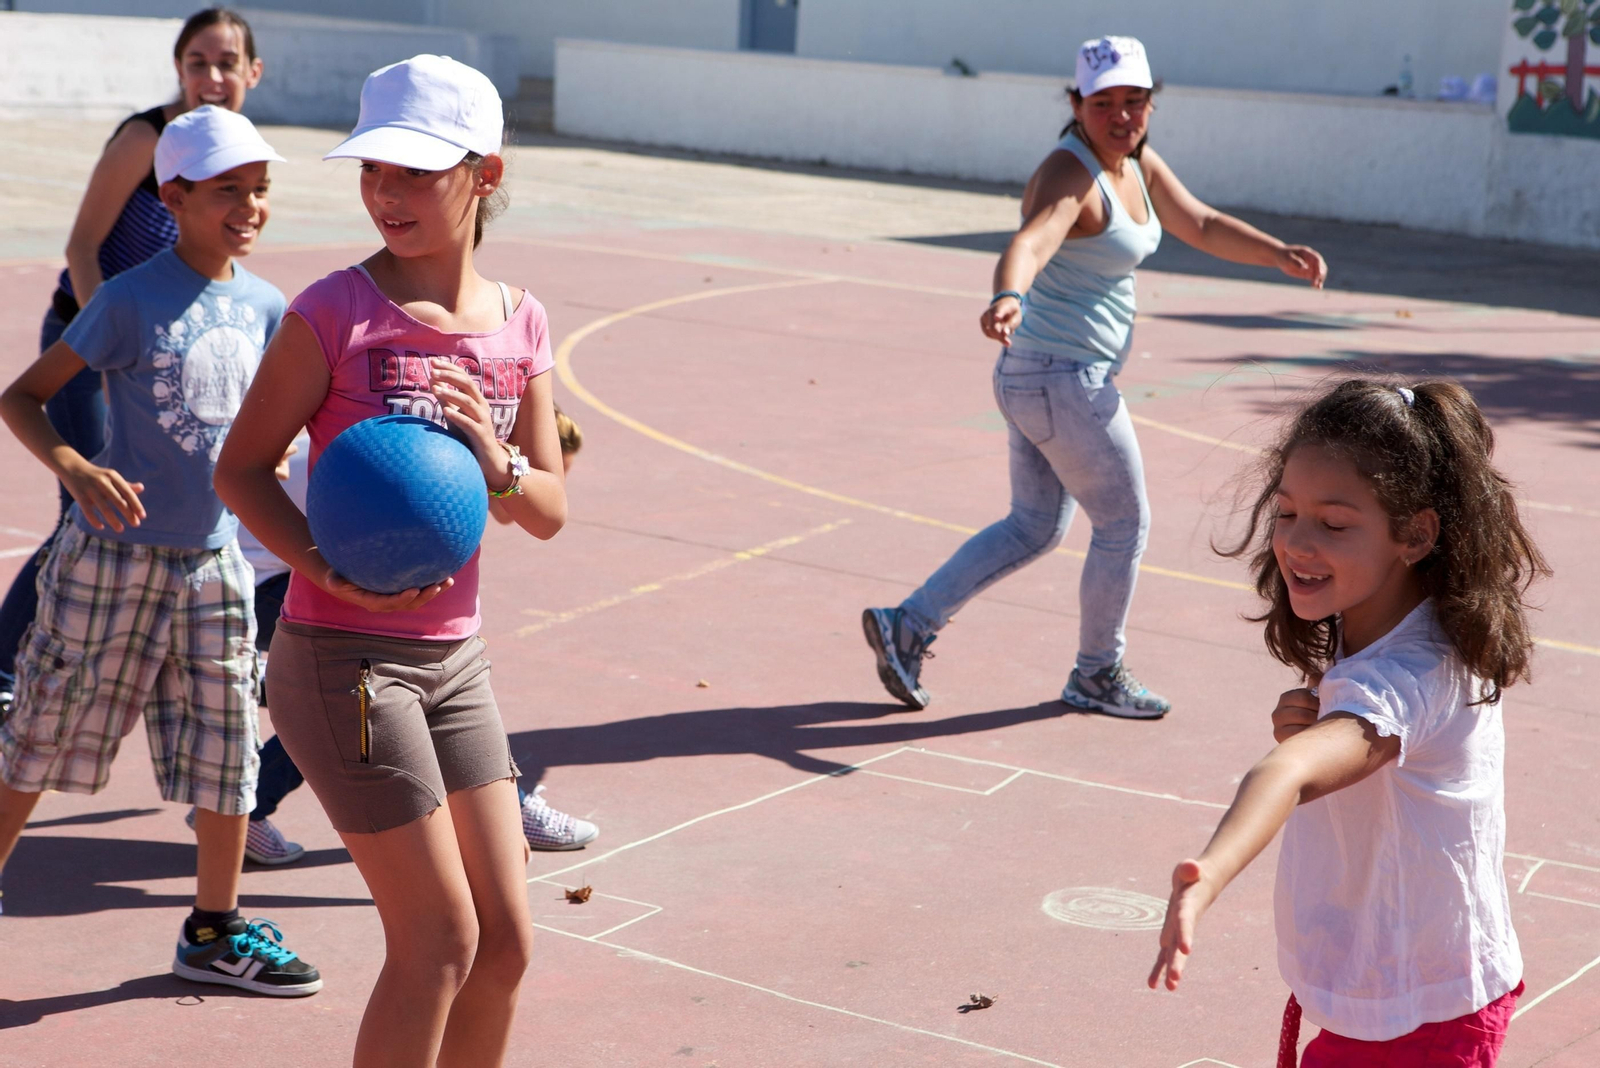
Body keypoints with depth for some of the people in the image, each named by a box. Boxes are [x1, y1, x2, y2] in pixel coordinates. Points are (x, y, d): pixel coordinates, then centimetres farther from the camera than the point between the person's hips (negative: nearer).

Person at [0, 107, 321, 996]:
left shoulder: (266, 307, 3)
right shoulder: (131, 300, -12)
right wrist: (76, 471, -27)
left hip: (214, 560, 5)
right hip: (115, 556, -5)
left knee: (227, 747, 9)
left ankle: (216, 932, 24)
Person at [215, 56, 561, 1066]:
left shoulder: (520, 323, 4)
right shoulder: (336, 311, -11)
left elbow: (551, 511, 5)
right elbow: (242, 466, -8)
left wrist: (497, 461, -18)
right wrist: (328, 571, -24)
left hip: (456, 656, 6)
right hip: (342, 655, -6)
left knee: (507, 942, 9)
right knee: (440, 943, -3)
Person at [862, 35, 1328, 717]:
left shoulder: (1138, 163, 7)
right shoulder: (1071, 174, -21)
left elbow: (1204, 227, 20)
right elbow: (1029, 244, -41)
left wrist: (1279, 254, 8)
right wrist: (1007, 298, -61)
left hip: (1037, 378, 10)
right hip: (1065, 380, -10)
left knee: (1035, 528, 18)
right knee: (1125, 523, 6)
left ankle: (908, 625, 18)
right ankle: (1097, 675, 23)